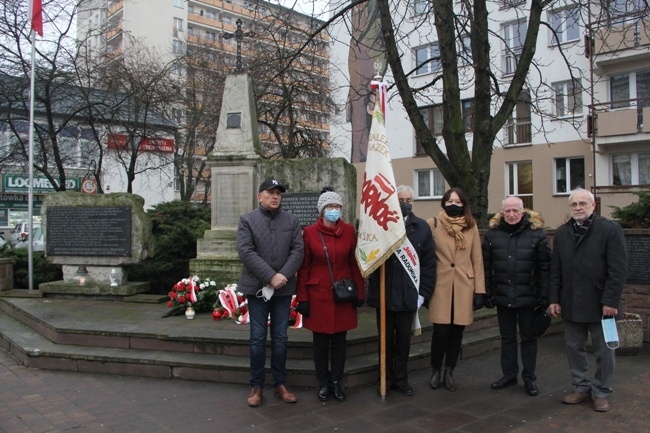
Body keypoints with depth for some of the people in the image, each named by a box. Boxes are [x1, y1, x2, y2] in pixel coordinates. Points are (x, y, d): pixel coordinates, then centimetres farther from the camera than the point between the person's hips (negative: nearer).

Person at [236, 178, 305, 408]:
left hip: (283, 288, 2)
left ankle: (280, 384, 21)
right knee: (258, 337, 5)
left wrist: (282, 275, -16)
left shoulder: (292, 221, 7)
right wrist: (270, 277, -18)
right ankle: (256, 386, 16)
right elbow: (246, 252, -12)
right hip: (257, 287, -2)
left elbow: (298, 250, -2)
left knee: (280, 337, 9)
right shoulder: (247, 220, -1)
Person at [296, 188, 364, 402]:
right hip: (318, 295, -1)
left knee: (339, 341, 10)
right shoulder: (309, 232, -5)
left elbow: (355, 264, 3)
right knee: (321, 342, 8)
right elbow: (304, 268, -3)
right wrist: (302, 299, -5)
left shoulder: (349, 230, 0)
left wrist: (359, 293, 1)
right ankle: (324, 383, 23)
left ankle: (337, 382, 25)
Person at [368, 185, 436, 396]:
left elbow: (429, 262, 0)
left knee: (404, 339, 14)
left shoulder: (422, 227, 1)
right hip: (384, 293, -1)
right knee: (386, 339, 14)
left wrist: (424, 292, -4)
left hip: (409, 294, 1)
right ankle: (386, 378, 29)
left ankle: (401, 379, 30)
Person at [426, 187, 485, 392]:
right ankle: (436, 371, 20)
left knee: (457, 331, 8)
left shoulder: (471, 227, 6)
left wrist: (480, 290, 1)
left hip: (464, 287, 3)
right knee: (441, 331, -3)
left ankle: (449, 372, 25)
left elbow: (477, 260, 6)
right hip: (441, 286, -2)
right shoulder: (433, 224, -3)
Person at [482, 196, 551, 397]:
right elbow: (486, 267, 0)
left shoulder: (536, 233, -7)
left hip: (527, 296, -2)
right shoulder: (492, 234, 0)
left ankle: (529, 378, 23)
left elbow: (545, 267, -7)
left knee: (528, 338, 10)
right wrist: (487, 294, -2)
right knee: (507, 337, 15)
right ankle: (509, 374, 28)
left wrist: (544, 296, -11)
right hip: (502, 296, 2)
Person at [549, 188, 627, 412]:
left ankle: (601, 393, 23)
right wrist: (554, 299, 3)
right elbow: (555, 270, 8)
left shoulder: (610, 229, -5)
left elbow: (618, 269, -10)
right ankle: (581, 387, 26)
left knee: (603, 351, 8)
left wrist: (611, 301, -15)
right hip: (571, 303, 4)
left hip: (600, 303, -4)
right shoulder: (561, 233, 8)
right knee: (574, 348, 11)